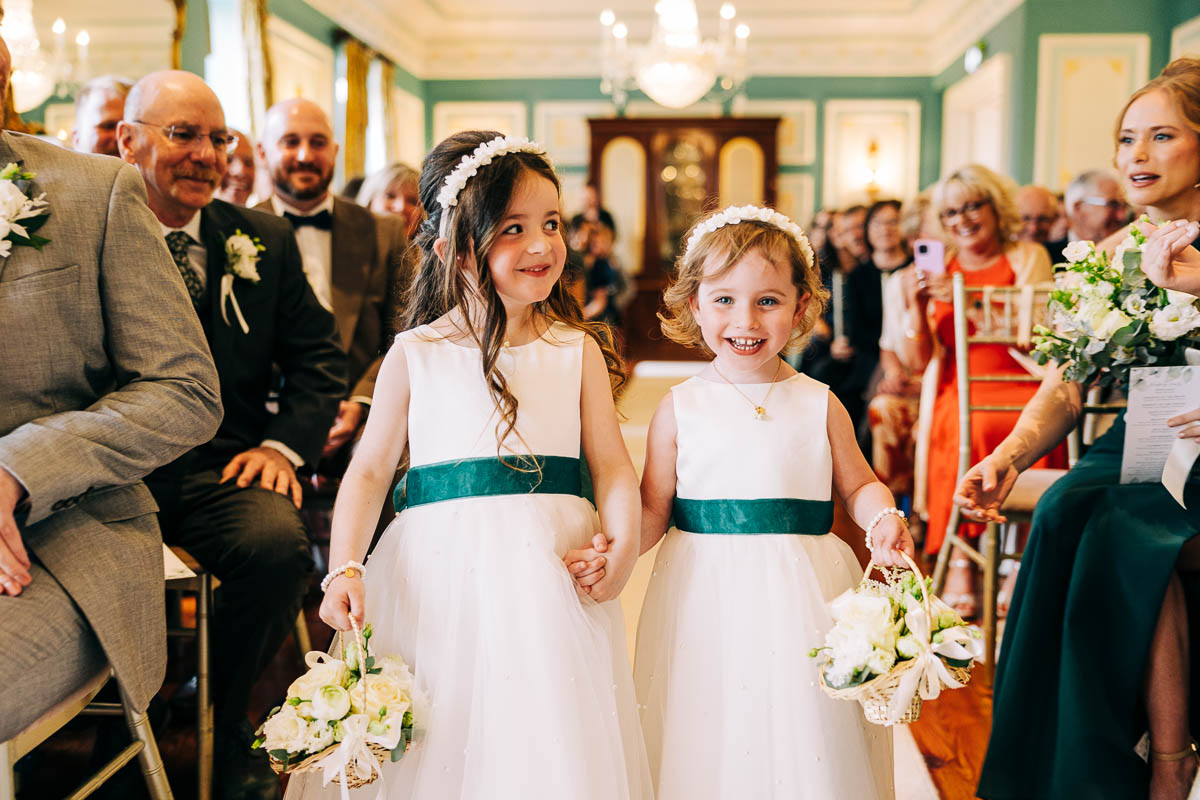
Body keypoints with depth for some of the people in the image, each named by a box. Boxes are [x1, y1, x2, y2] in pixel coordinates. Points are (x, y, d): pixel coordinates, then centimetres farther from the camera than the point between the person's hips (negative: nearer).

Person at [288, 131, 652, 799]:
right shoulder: (416, 354, 3)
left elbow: (613, 465, 2)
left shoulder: (577, 349, 5)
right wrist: (345, 569, -9)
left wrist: (623, 543, -16)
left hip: (552, 575, 1)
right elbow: (370, 469, 4)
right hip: (441, 577, 0)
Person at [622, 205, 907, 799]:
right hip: (705, 596, 0)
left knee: (804, 743, 7)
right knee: (709, 747, 7)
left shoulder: (818, 405, 2)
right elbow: (652, 509, 1)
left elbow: (858, 485, 10)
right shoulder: (679, 408, 0)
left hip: (800, 598, 1)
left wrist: (884, 519, -10)